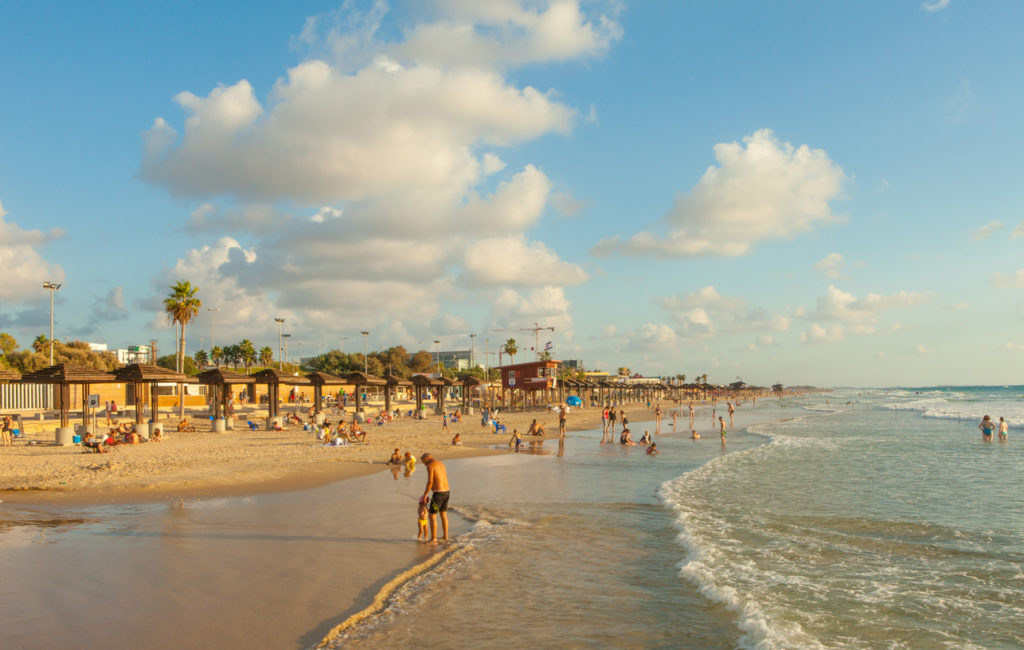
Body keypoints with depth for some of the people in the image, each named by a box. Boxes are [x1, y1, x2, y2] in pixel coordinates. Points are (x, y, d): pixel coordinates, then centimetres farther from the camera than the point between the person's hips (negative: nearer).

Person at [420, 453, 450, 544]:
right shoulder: (442, 464, 15)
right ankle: (445, 536, 31)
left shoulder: (430, 466, -13)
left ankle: (433, 539, 3)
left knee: (432, 516, 2)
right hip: (446, 492, 8)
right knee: (443, 514, 23)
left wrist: (425, 495, -9)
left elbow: (430, 482, -20)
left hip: (438, 494, -8)